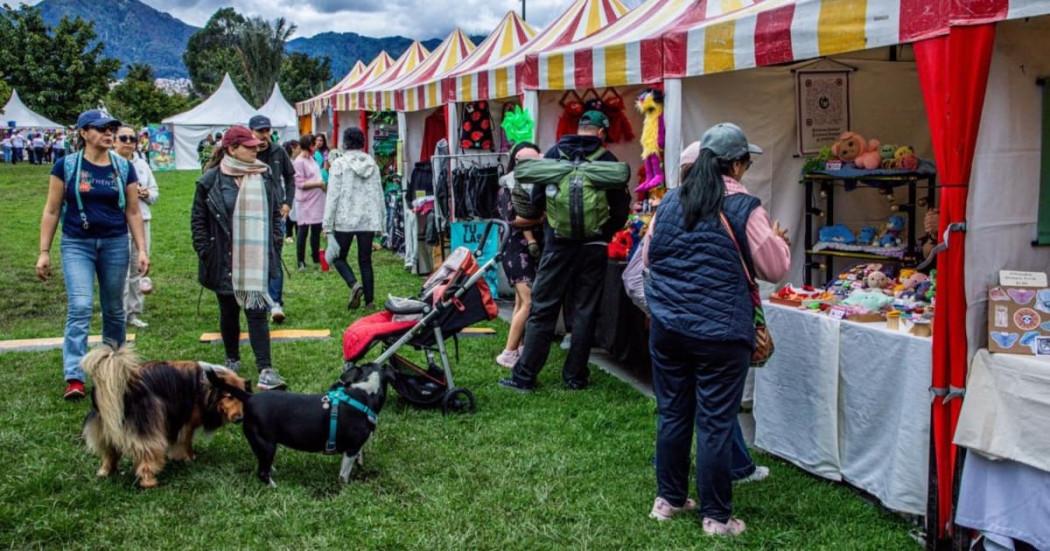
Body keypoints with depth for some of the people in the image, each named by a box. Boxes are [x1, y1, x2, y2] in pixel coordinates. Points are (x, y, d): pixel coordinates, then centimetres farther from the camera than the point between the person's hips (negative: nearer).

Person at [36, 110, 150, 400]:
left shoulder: (124, 168, 3)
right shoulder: (66, 166, -2)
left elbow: (133, 212, 7)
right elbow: (52, 211, 1)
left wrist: (142, 249, -1)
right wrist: (44, 252, -2)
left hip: (115, 244, 2)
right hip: (77, 245, -2)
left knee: (114, 309, 11)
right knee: (79, 307, -14)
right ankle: (74, 377, -15)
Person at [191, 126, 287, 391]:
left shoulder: (263, 178, 5)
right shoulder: (211, 180, -5)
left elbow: (275, 213, 14)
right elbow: (198, 219, -1)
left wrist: (274, 245, 7)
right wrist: (205, 252, -6)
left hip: (257, 260, 1)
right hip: (224, 261, -1)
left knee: (258, 311, -4)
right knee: (229, 312, 14)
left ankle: (265, 370, -7)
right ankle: (232, 361, 31)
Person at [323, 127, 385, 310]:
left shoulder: (339, 164, -6)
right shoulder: (372, 164, 7)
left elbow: (333, 195, -8)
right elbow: (379, 194, 10)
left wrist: (327, 224, -4)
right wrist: (381, 222, 18)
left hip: (345, 219, -4)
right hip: (369, 220, 4)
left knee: (339, 256, 11)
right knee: (365, 260, 10)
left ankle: (354, 284, -14)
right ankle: (369, 300, 6)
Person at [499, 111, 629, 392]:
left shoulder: (555, 153, 2)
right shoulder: (607, 160, -1)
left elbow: (537, 199, 4)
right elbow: (621, 208, 0)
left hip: (558, 242, 1)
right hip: (593, 245, 0)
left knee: (542, 309, 5)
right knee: (584, 311, 8)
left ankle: (524, 376, 6)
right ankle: (575, 377, 12)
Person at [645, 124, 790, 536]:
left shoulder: (669, 202, 6)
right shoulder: (744, 208, -10)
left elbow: (650, 256, 19)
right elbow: (775, 269, -2)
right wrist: (778, 240, 17)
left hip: (667, 327, 5)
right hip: (719, 332, -5)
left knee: (672, 415, 15)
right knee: (715, 424, 3)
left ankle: (668, 498, 27)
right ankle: (716, 516, 12)